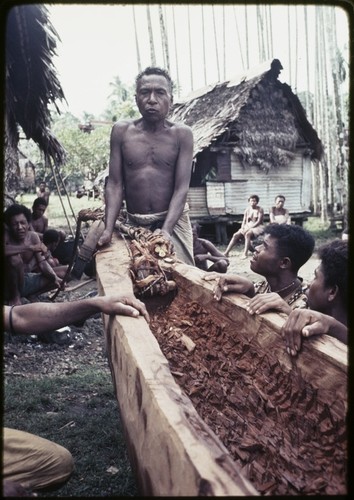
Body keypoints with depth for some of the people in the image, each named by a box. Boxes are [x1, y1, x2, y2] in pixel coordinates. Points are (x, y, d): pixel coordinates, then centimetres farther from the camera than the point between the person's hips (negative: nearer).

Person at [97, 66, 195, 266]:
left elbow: (182, 188, -11)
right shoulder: (122, 131, 2)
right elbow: (115, 184, 0)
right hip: (133, 223, 2)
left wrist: (166, 230, -25)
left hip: (173, 219, -1)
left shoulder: (182, 134, -3)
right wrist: (108, 229, -12)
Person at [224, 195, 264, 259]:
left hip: (257, 227, -5)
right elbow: (244, 221, 10)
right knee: (235, 235, -16)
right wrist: (242, 228, -11)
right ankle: (226, 252, -19)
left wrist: (249, 228, -21)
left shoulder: (260, 209, -4)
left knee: (247, 234, -36)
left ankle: (245, 254, -43)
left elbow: (259, 221, -13)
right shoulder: (247, 210, 11)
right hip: (247, 227, 6)